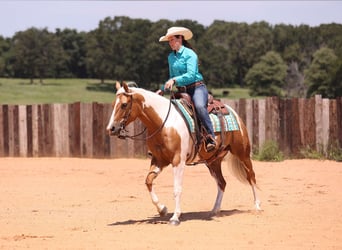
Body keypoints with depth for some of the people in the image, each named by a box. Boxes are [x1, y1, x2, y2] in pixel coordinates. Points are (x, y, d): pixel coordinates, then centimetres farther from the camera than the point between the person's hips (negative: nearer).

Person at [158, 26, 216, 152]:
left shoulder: (190, 54, -7)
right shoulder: (171, 57, 15)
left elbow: (191, 75, -19)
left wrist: (175, 80, -28)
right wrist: (162, 89, 13)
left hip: (197, 88, -8)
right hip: (181, 91, 8)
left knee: (199, 106, -37)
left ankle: (211, 137, -39)